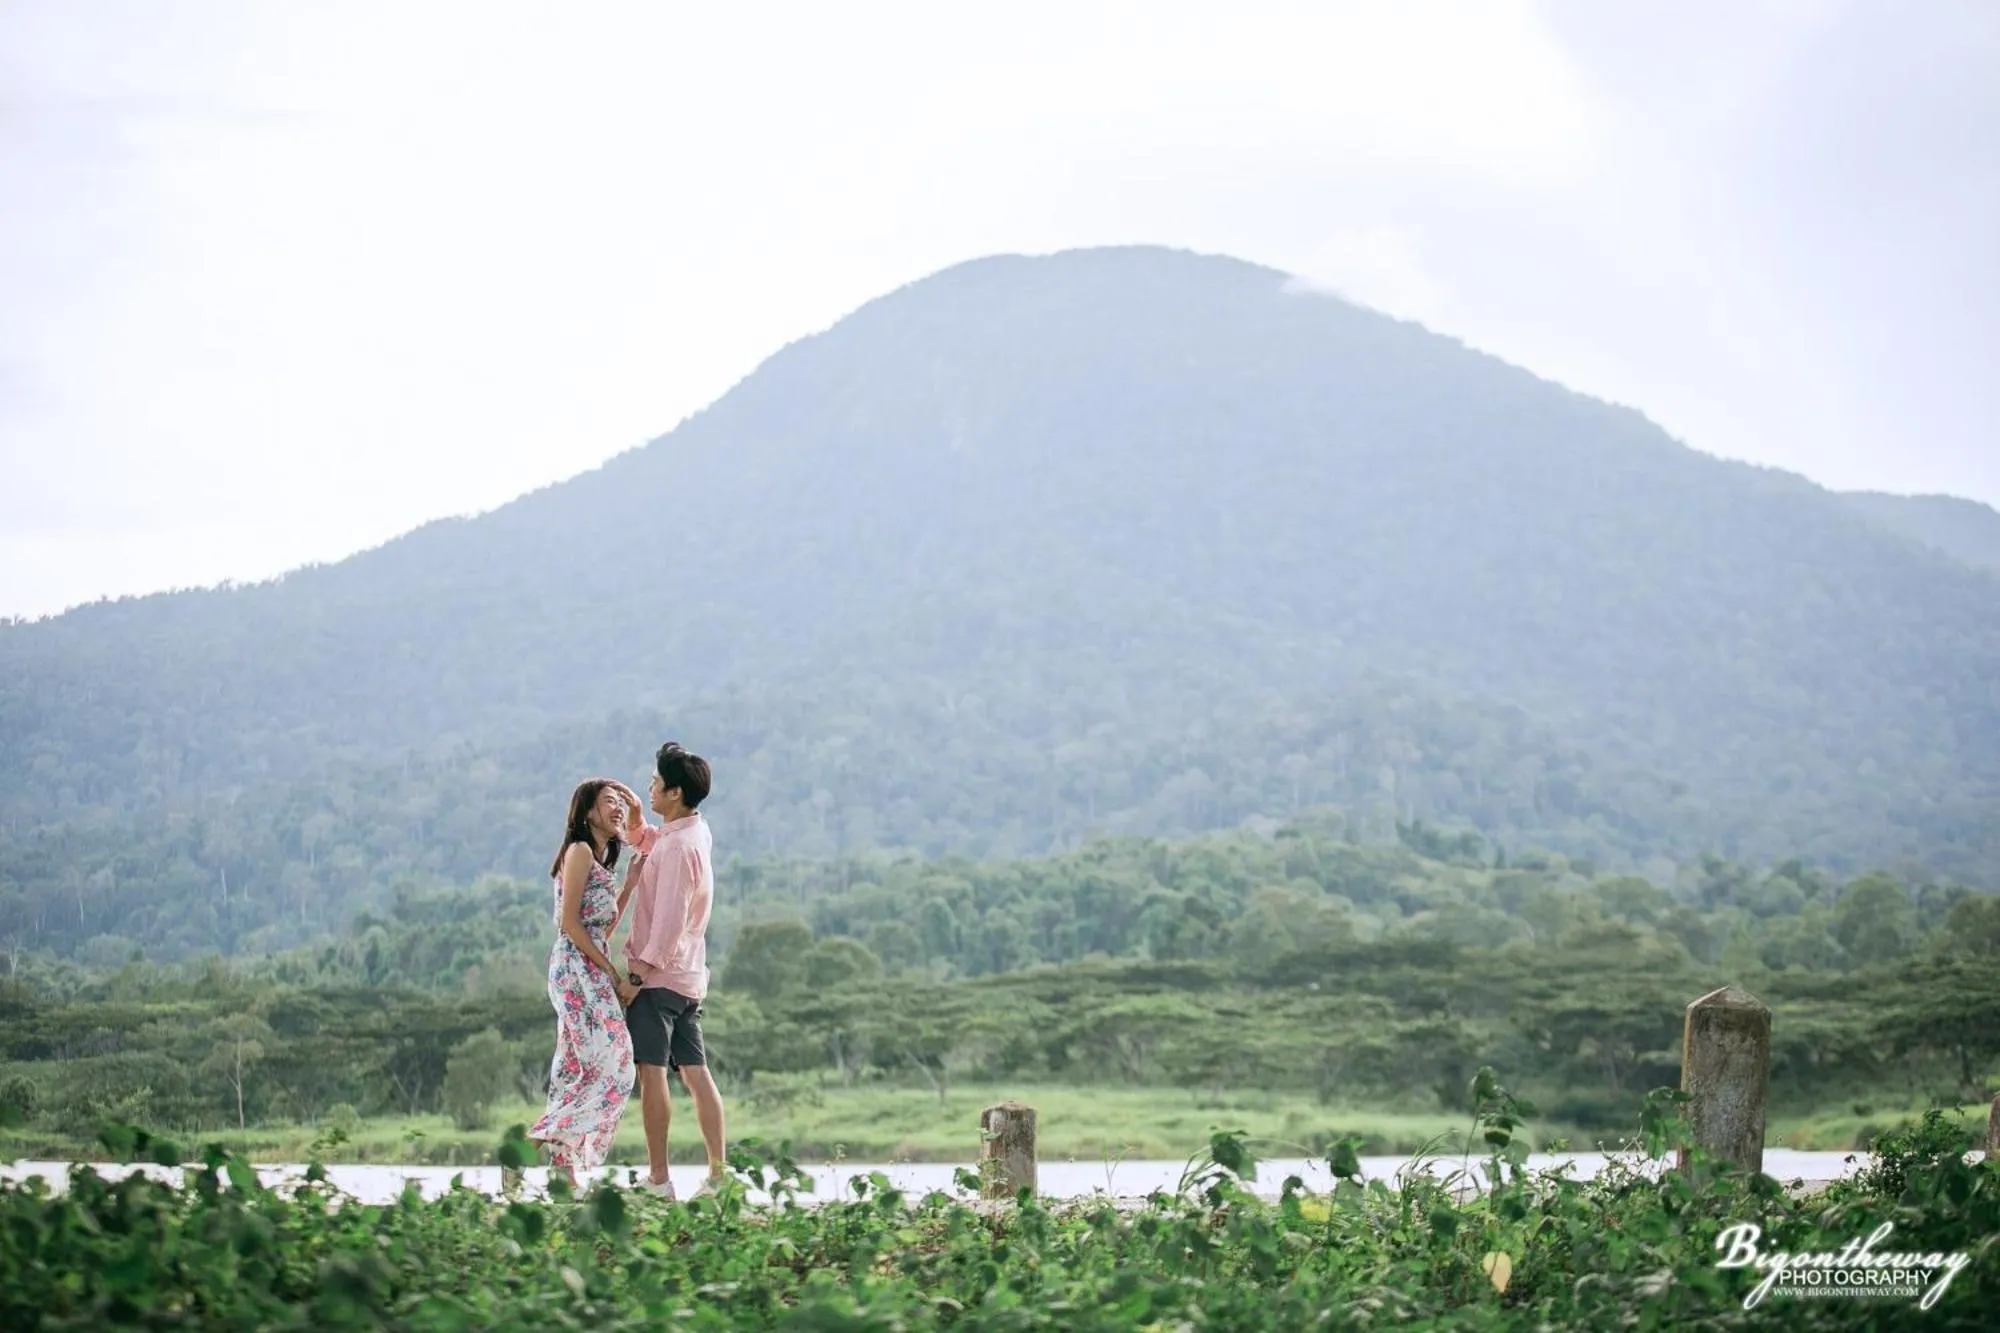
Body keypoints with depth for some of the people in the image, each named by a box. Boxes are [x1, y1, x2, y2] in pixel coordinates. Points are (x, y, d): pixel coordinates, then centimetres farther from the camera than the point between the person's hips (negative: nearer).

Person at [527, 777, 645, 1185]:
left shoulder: (599, 859, 21)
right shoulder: (580, 851, -6)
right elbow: (569, 921, -14)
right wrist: (615, 975, -13)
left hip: (591, 975, 10)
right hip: (578, 970, -10)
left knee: (578, 1073, 6)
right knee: (611, 1067, -15)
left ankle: (563, 1166, 5)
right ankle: (541, 1143, -16)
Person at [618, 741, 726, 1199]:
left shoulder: (678, 847, -17)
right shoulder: (695, 832, 11)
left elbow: (670, 917, -21)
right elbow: (649, 840, 31)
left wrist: (643, 965, -19)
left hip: (657, 974, -9)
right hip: (689, 976, 9)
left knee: (652, 1072, -7)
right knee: (695, 1073, 8)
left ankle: (658, 1180, -8)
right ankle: (718, 1174, 7)